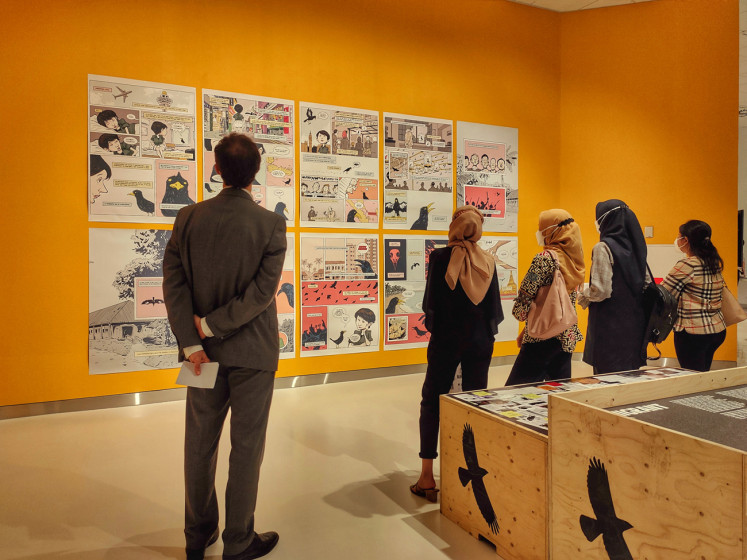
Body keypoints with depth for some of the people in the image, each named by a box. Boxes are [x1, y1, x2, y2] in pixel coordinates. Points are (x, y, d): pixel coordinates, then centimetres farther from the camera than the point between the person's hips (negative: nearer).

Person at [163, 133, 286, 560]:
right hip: (252, 352, -3)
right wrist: (212, 327, -11)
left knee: (200, 444, 18)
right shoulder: (271, 224, -12)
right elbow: (263, 291, -19)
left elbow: (173, 282, -6)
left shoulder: (188, 218, -3)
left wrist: (192, 341, -7)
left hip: (205, 350, 4)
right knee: (246, 447, 10)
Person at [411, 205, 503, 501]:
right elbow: (495, 306, 1)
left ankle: (427, 477, 7)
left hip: (446, 340, -3)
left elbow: (430, 301, -9)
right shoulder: (488, 261, -2)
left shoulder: (440, 257, -11)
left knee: (432, 403, 7)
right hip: (480, 341, 3)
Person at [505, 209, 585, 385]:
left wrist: (520, 311, 6)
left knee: (517, 389, -1)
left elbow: (526, 294, -17)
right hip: (568, 335, 9)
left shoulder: (545, 257, -15)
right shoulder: (575, 257, 11)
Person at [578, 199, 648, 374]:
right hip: (634, 324, 7)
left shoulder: (603, 247, -13)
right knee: (629, 371, 15)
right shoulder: (634, 246, 8)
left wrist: (583, 297, -1)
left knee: (606, 375, 1)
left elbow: (601, 290, -19)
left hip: (609, 326, -7)